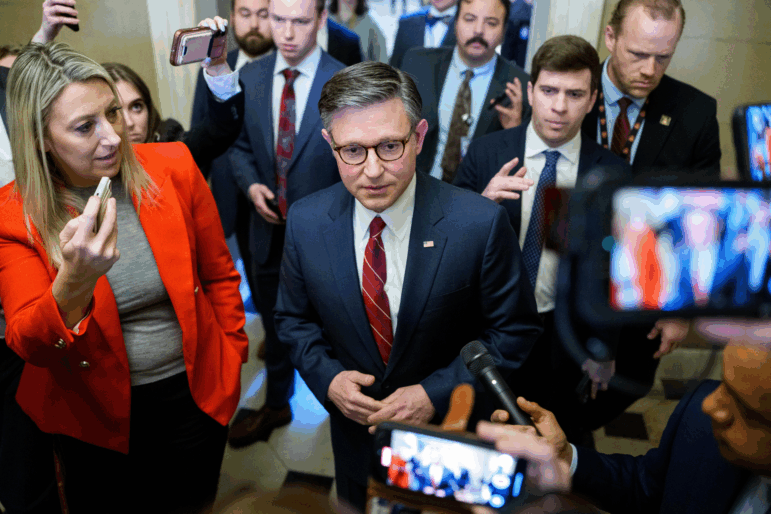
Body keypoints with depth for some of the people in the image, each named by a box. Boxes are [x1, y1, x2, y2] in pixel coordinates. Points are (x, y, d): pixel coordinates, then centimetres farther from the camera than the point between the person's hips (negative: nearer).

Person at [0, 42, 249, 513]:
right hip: (96, 417, 0)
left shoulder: (174, 168, -11)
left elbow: (219, 275, -1)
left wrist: (230, 361, 3)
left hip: (194, 394, 1)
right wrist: (76, 281, -39)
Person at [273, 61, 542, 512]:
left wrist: (438, 392, -21)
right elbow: (294, 318, 1)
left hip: (452, 426, -2)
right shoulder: (305, 222, -14)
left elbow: (515, 328, -13)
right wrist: (326, 377, -16)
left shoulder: (481, 223, -24)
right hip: (355, 422, 3)